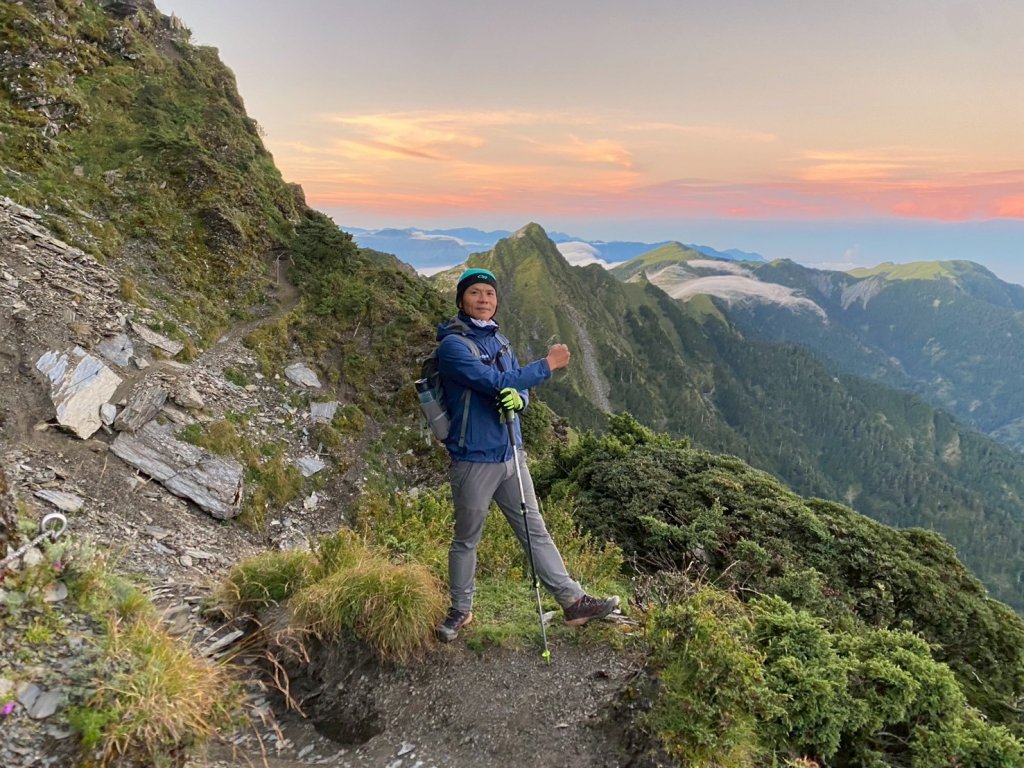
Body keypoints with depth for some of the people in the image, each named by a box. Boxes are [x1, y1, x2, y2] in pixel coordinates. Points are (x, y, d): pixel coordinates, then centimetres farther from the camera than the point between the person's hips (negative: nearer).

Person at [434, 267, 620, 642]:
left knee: (535, 530, 13)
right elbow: (497, 382, -23)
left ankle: (573, 602, 20)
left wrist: (518, 398, -14)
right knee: (466, 539, 11)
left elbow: (518, 387, 12)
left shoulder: (499, 340, 10)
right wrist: (549, 363, -15)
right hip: (473, 459, -6)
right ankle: (460, 610, 30)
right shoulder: (452, 345, -14)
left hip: (510, 454, 7)